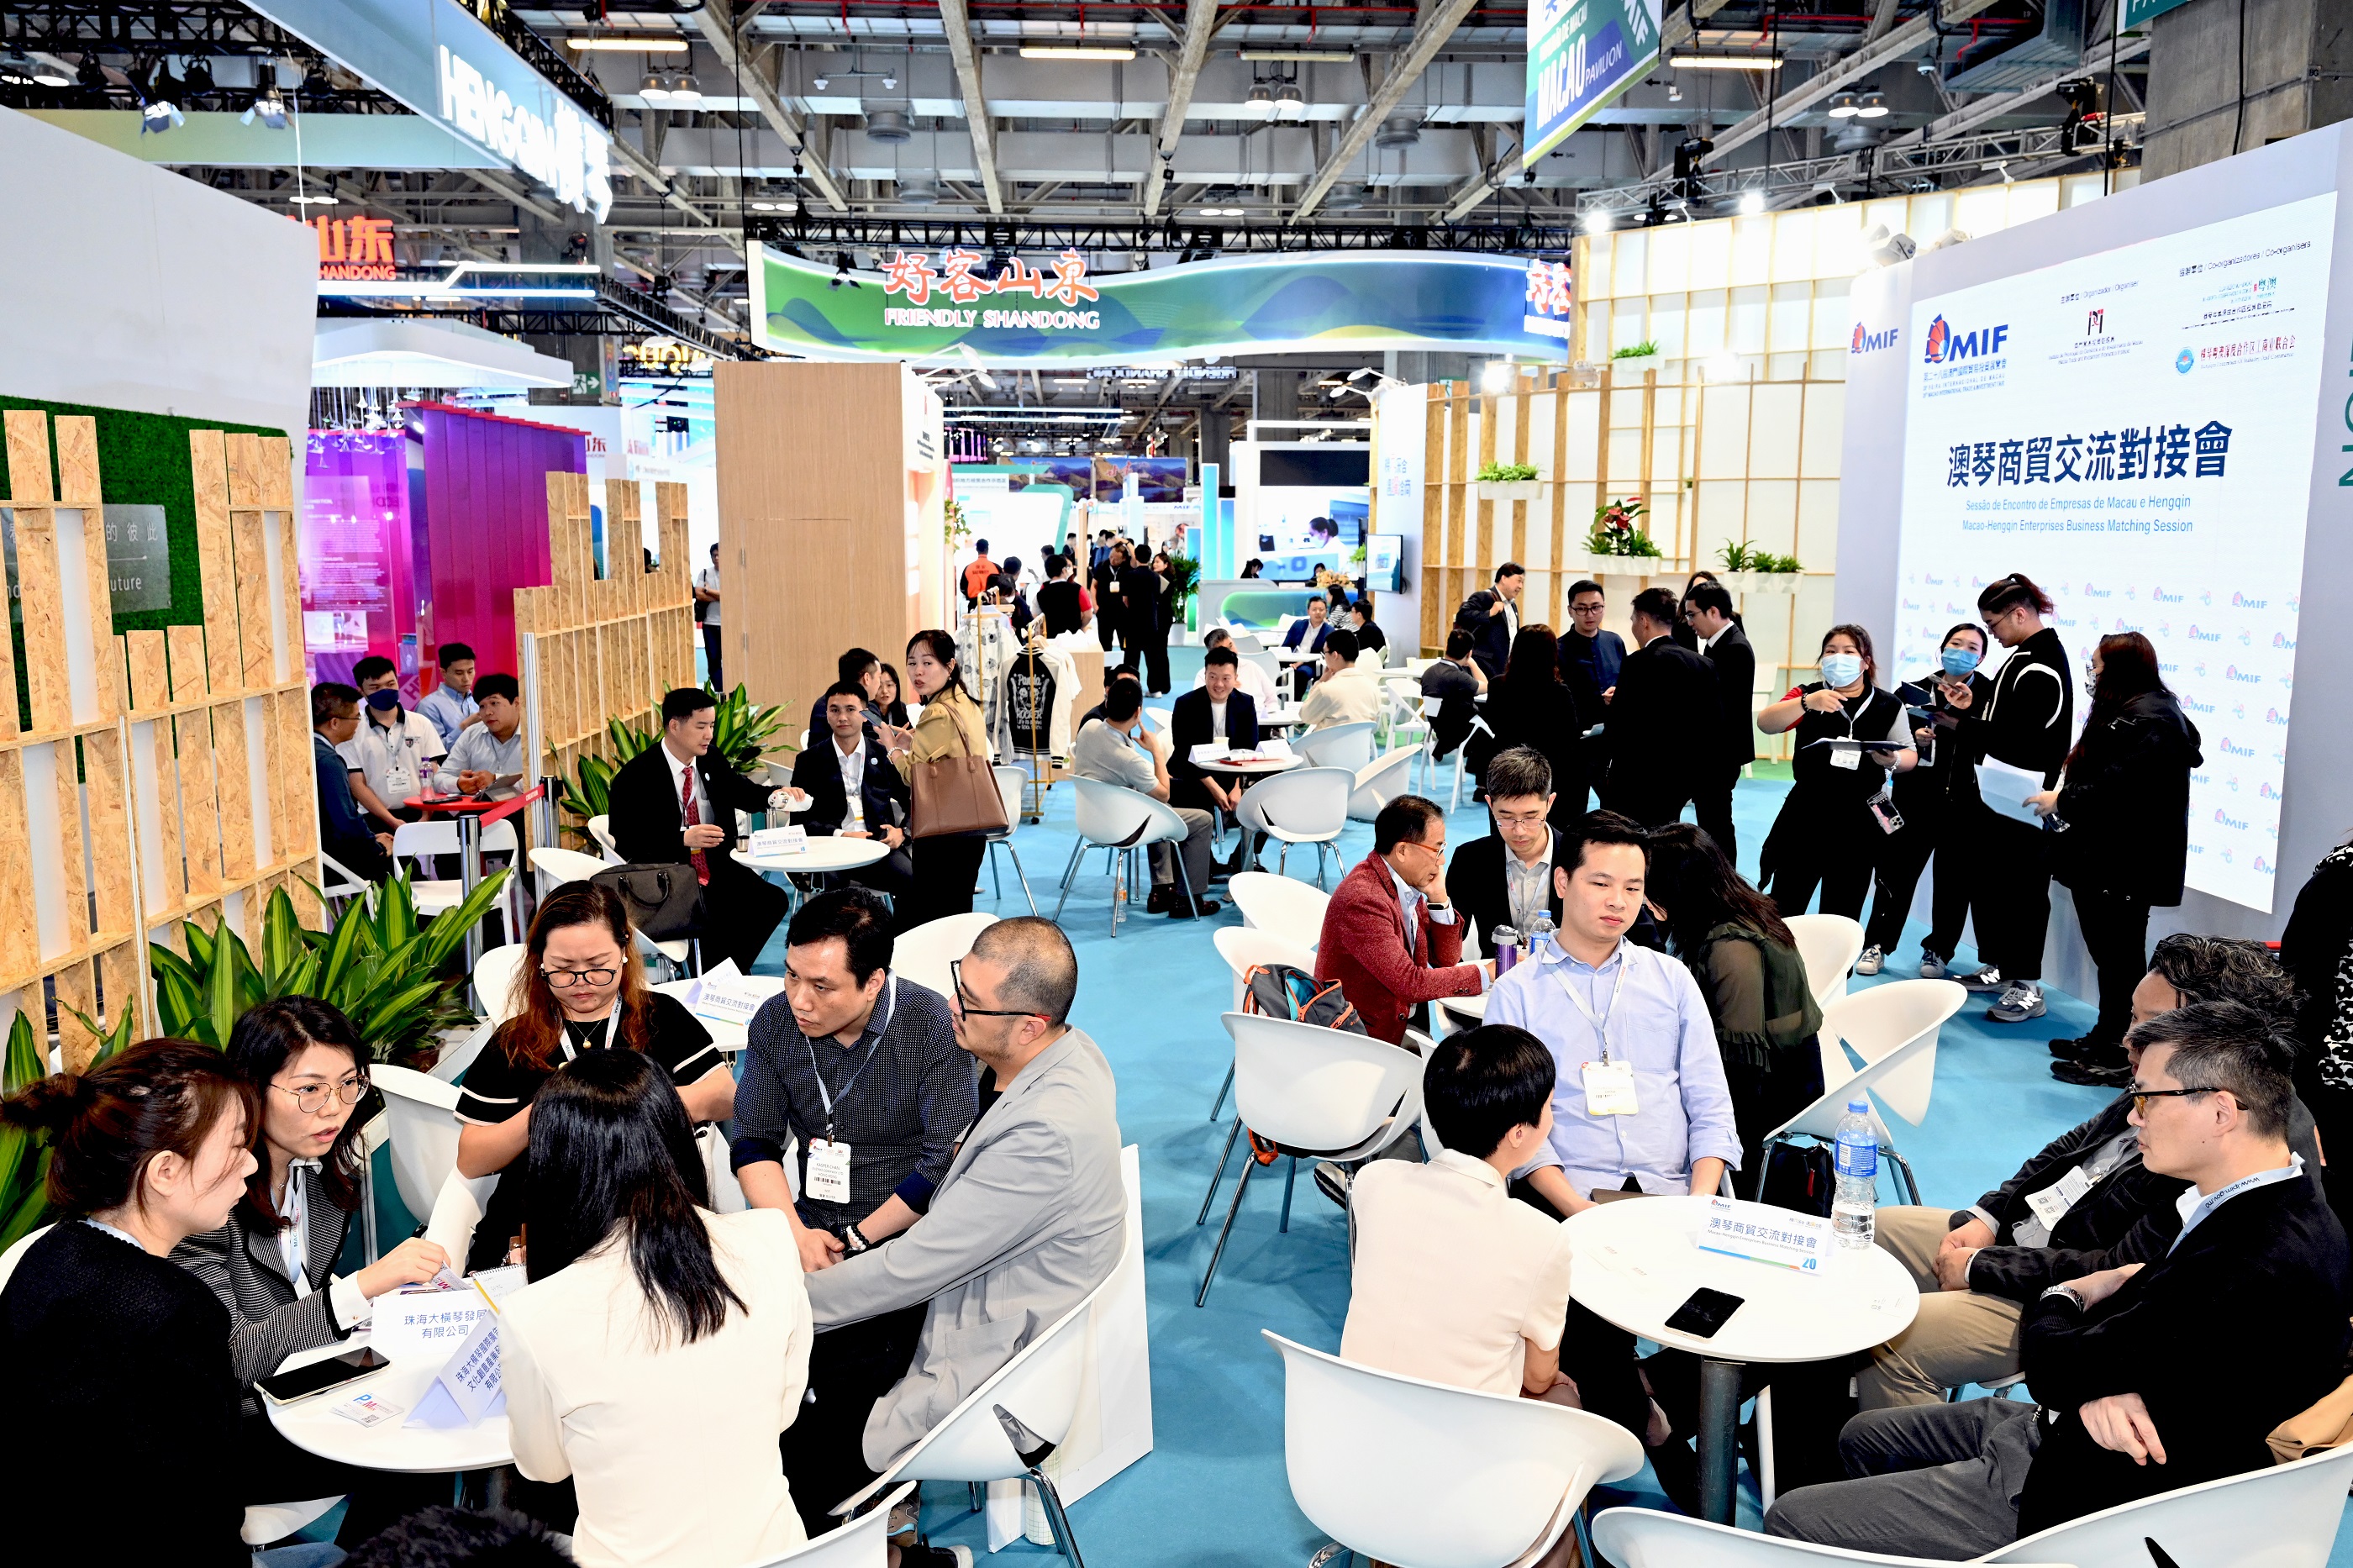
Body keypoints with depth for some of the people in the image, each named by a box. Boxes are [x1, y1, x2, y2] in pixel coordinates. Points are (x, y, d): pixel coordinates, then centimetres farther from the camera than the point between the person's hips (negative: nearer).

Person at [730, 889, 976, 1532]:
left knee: (849, 1363, -27)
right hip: (810, 1226, 5)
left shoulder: (933, 1027, -13)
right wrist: (796, 1234, -10)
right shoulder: (775, 1023, 2)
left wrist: (852, 1242, -13)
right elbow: (754, 1142, 6)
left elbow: (945, 1166, -13)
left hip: (904, 1235, -4)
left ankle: (817, 1517, -1)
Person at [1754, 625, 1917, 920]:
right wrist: (1808, 703, -31)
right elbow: (1765, 723, -14)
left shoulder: (1889, 705, 4)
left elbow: (1910, 755, 7)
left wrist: (1893, 760, -17)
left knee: (1841, 918, 11)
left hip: (1859, 821, 1)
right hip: (1805, 814, 0)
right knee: (1782, 911, 2)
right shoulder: (1807, 695, 1)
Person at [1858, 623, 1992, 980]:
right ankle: (1877, 944, 13)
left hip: (1963, 801, -1)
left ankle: (1938, 951, 20)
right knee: (1896, 869, 2)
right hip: (1916, 796, 1)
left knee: (1954, 878, 6)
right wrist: (1912, 739, -12)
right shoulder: (1918, 690, 7)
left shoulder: (1989, 693, -1)